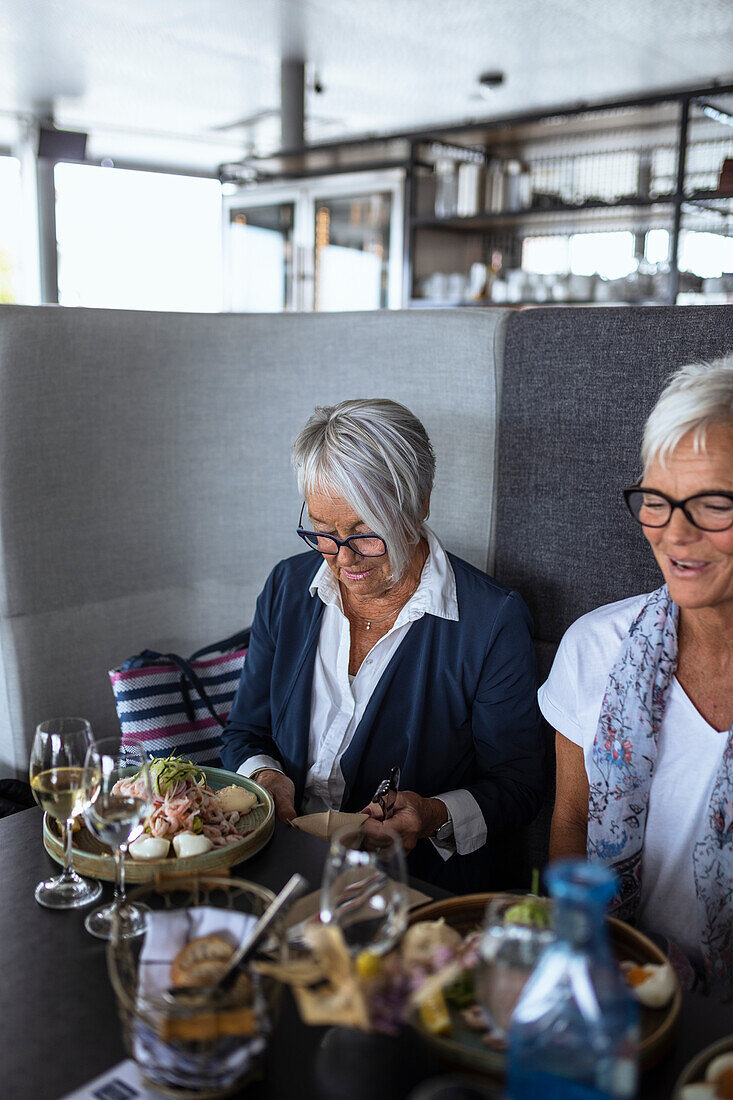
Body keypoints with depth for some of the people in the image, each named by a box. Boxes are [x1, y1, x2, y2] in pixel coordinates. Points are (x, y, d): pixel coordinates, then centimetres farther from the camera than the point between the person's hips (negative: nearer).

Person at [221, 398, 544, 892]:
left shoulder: (494, 621, -10)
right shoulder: (288, 588, 5)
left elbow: (517, 785, -3)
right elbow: (246, 734, 14)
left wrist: (436, 817, -23)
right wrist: (263, 776, -9)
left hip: (421, 885, -3)